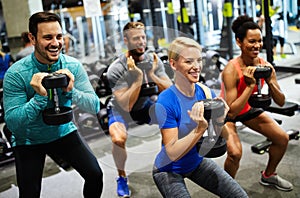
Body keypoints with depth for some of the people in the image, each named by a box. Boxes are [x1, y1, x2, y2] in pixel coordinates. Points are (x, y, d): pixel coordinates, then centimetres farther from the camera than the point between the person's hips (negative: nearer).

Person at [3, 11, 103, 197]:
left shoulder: (73, 66, -14)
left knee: (95, 174, -8)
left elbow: (95, 107, -16)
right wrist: (40, 97, -36)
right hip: (29, 140, -2)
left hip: (64, 132, 2)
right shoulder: (16, 74, -21)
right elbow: (12, 123, -24)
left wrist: (71, 91, -34)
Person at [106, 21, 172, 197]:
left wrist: (151, 75, -32)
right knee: (119, 138, -32)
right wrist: (138, 78, -38)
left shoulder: (154, 61, -14)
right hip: (120, 109, -4)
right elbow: (126, 105, -31)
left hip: (146, 104, 4)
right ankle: (122, 177, -2)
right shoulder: (116, 69, -25)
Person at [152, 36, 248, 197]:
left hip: (196, 161, 5)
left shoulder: (206, 93, -10)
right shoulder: (166, 102, -26)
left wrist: (219, 121, -27)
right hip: (169, 170, -5)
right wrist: (201, 128, -37)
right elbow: (173, 153, -26)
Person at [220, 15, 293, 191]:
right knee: (235, 152, -27)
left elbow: (281, 102, -12)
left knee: (282, 138, 5)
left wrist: (270, 82, -29)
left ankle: (268, 175, 30)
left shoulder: (265, 65, -16)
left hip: (248, 108, 6)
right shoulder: (231, 70, -33)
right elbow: (231, 112, -36)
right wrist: (250, 86, -40)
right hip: (225, 113, -6)